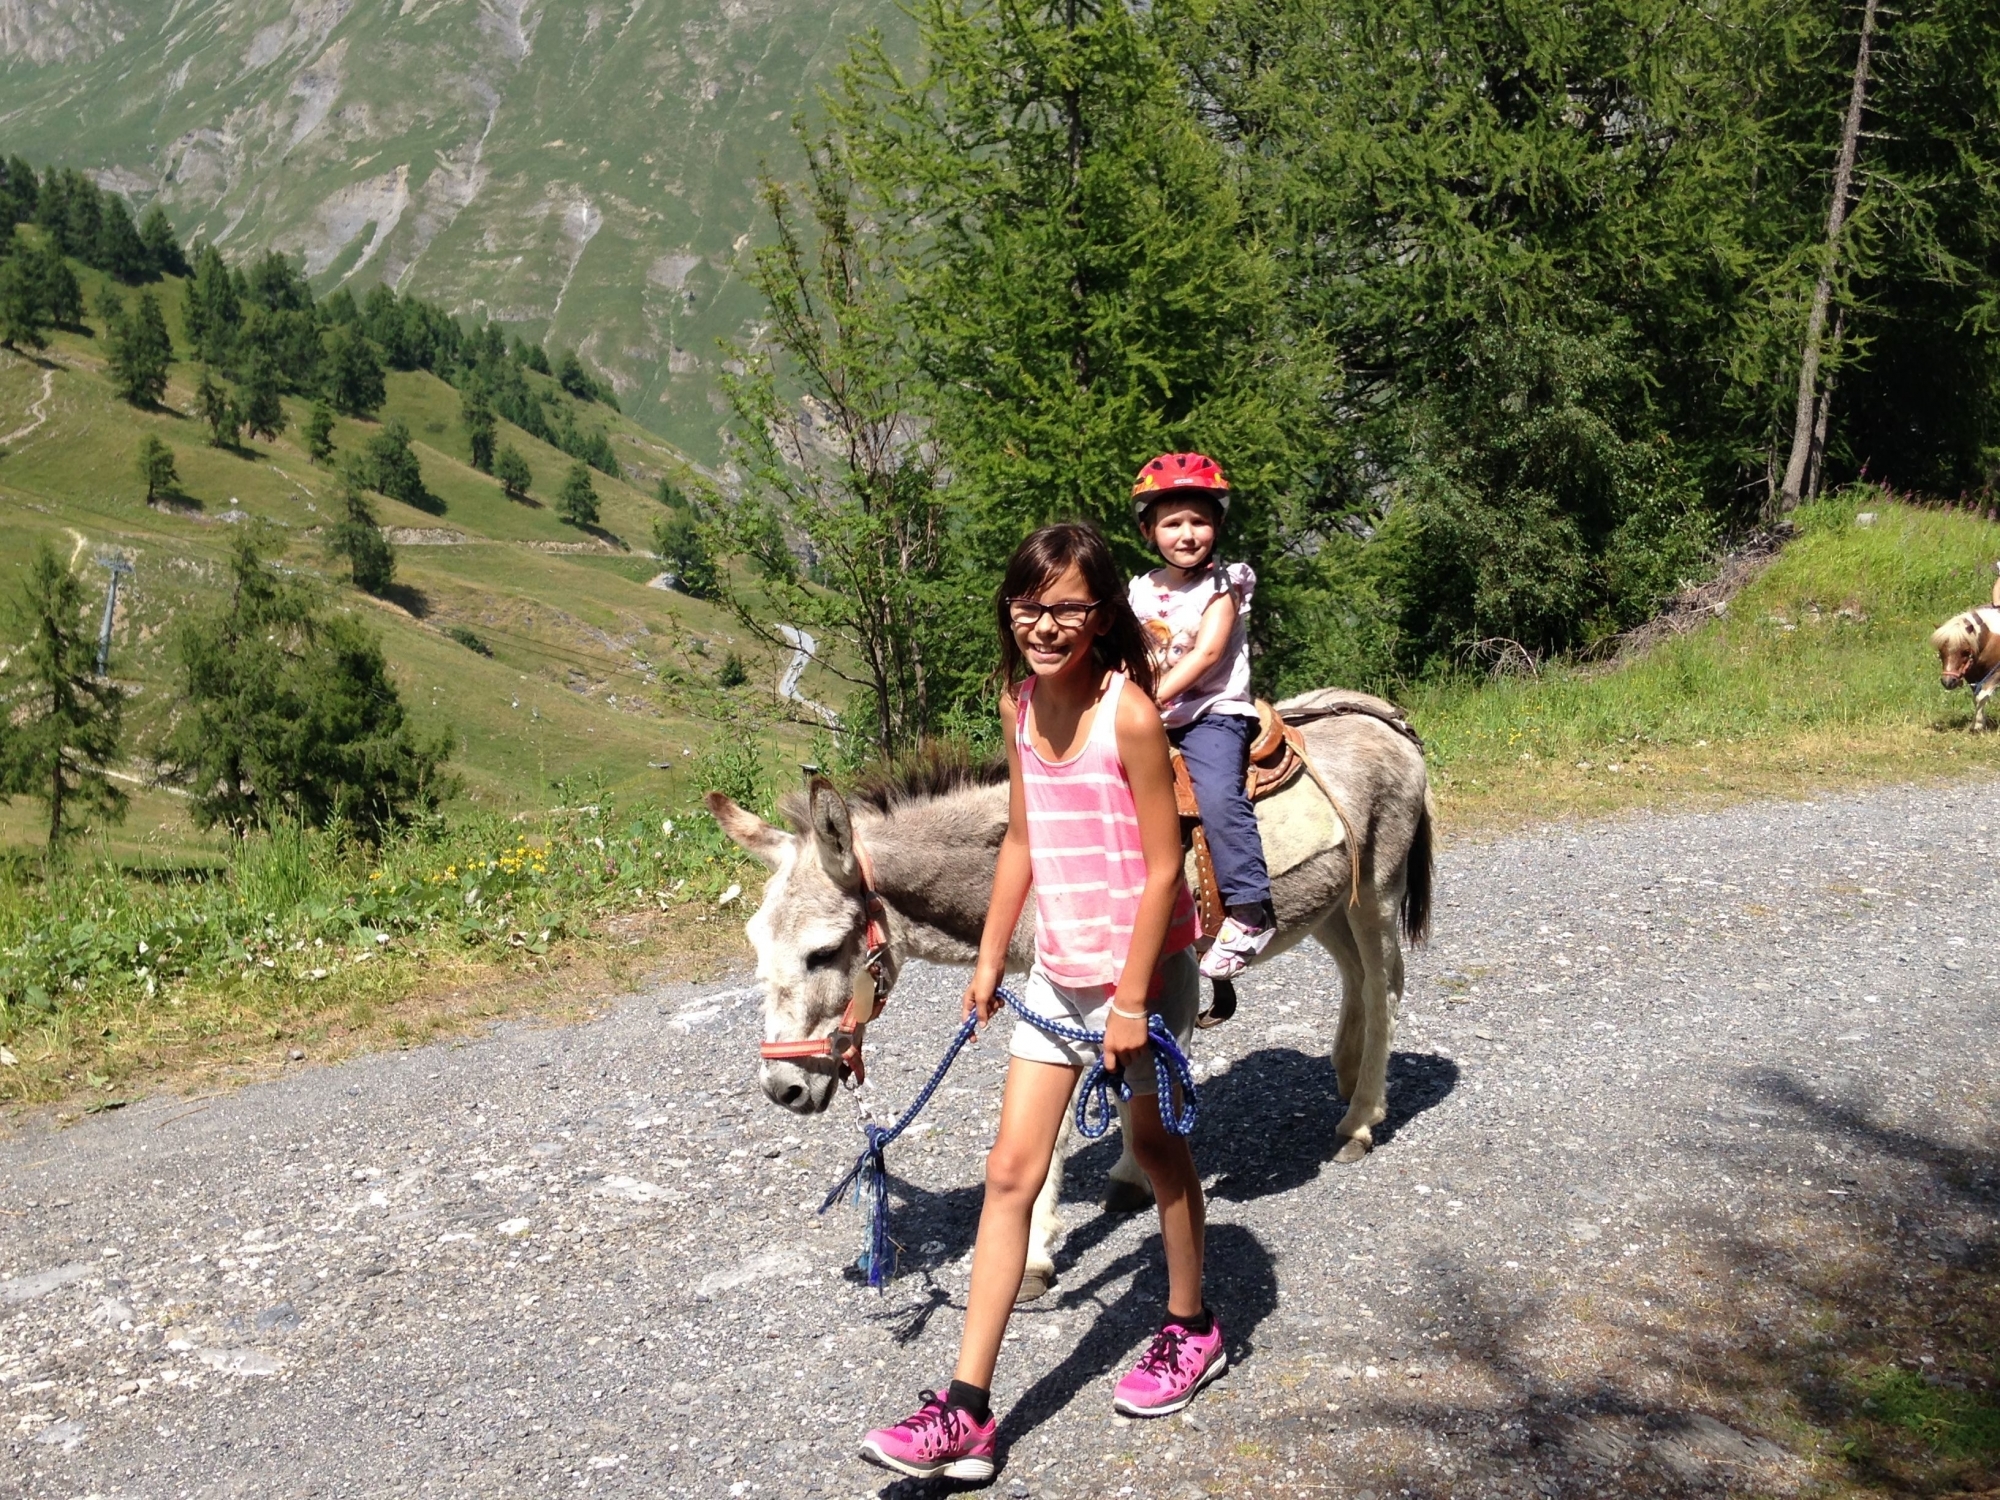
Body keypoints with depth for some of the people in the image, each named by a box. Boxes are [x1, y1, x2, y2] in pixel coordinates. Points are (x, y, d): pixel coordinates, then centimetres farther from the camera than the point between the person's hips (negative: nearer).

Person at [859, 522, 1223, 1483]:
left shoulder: (1127, 715, -20)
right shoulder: (1021, 703, 1)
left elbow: (1163, 865, -18)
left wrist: (1131, 1001, -17)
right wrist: (989, 960, 12)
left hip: (1141, 969, -6)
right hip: (1056, 971, 6)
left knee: (1156, 1151, 13)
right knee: (1011, 1171, 1)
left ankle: (1191, 1330, 39)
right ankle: (967, 1413, 3)